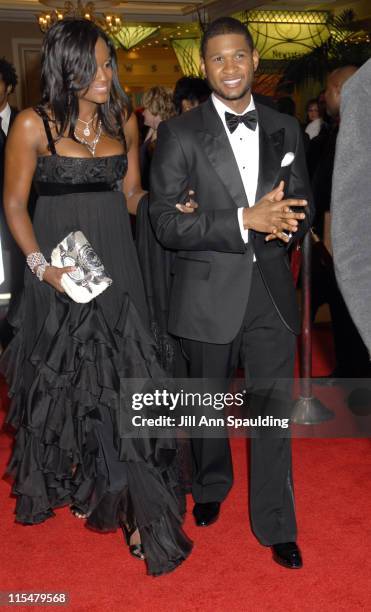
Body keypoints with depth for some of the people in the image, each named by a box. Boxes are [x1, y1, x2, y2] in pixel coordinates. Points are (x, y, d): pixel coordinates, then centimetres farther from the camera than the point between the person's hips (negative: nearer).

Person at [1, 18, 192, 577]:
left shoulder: (123, 120, 5)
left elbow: (131, 195, 11)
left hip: (115, 264, 3)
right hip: (58, 265, -2)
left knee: (121, 380, 0)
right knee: (62, 379, 11)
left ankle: (136, 508, 9)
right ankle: (61, 480, 37)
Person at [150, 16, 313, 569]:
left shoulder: (284, 129, 5)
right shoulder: (180, 134, -6)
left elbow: (302, 209, 9)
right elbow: (165, 222, -14)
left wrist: (282, 225, -15)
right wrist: (246, 219, -23)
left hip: (271, 294, 2)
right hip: (209, 293, -1)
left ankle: (276, 527, 22)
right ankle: (210, 488, 44)